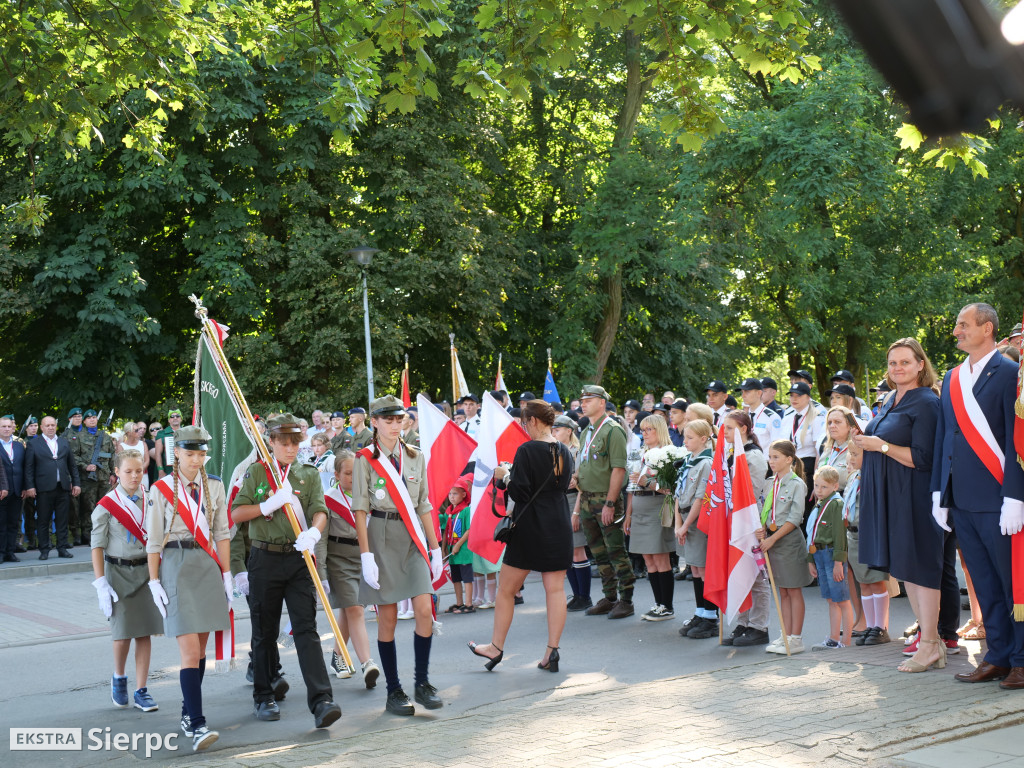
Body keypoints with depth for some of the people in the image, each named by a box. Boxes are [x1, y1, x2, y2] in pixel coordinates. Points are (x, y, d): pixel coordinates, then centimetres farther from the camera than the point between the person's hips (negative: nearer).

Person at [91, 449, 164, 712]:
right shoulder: (106, 505, -6)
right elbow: (97, 546, -4)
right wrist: (101, 584, -9)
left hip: (147, 570, 3)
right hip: (119, 572, -2)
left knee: (145, 632, 4)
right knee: (123, 633, -2)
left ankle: (141, 691, 13)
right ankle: (118, 678, 27)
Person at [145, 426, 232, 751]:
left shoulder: (214, 486, 9)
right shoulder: (161, 489, -2)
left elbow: (222, 534, 12)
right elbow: (153, 540, -1)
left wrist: (226, 574, 8)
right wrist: (154, 582, -4)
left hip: (208, 566, 4)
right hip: (175, 566, -4)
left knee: (200, 648, 10)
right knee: (189, 651, -12)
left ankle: (188, 714, 24)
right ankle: (197, 725, -15)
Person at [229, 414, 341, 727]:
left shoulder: (309, 475, 10)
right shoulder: (256, 472, 6)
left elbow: (319, 510, -3)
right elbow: (236, 513, 0)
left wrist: (313, 532, -25)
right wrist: (272, 503, -14)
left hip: (299, 558, 0)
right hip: (265, 559, 0)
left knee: (306, 628, -9)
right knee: (265, 631, 8)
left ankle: (321, 700, -16)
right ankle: (264, 696, 22)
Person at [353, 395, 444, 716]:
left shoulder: (415, 457, 12)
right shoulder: (365, 459, 0)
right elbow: (360, 509, -5)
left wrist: (435, 547, 11)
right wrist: (366, 555, -12)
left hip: (412, 538, 3)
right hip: (382, 537, -3)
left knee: (424, 608, -7)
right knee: (387, 616, 0)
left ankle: (423, 683, 5)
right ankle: (394, 691, 8)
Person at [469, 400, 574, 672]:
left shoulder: (526, 451, -14)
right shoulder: (564, 452, 6)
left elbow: (520, 492, -18)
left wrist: (504, 477, 0)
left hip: (530, 528, -6)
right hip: (559, 527, 6)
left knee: (506, 590, 8)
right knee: (555, 588, 5)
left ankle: (496, 647, 17)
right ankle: (552, 651, 1)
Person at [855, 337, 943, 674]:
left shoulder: (926, 403, -11)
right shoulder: (889, 403, 15)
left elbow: (923, 458, -18)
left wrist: (881, 445, -18)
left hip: (913, 497, -9)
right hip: (887, 496, 9)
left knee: (919, 566, -5)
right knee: (904, 566, 11)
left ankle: (929, 645, 2)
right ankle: (931, 638, 18)